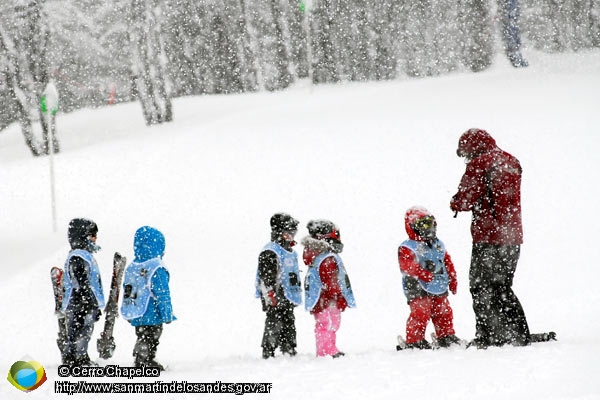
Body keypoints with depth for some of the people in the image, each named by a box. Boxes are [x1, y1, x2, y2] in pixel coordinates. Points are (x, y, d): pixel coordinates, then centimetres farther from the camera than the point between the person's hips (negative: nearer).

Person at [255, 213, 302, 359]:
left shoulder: (290, 252, 18)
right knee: (274, 325, -9)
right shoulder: (270, 252, -12)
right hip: (275, 298, -9)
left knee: (289, 324, 11)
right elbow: (266, 277, -17)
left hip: (288, 298, 9)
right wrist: (270, 297, -21)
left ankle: (290, 352, 17)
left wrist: (297, 293, 27)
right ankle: (268, 354, -4)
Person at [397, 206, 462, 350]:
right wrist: (423, 273, -35)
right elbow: (407, 265, -22)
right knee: (420, 314, -14)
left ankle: (447, 337, 28)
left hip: (439, 289, 7)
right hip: (418, 289, -7)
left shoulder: (438, 245, 16)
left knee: (444, 313, 13)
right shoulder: (407, 248, -7)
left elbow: (448, 263, 21)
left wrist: (453, 280, 13)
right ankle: (414, 341, -7)